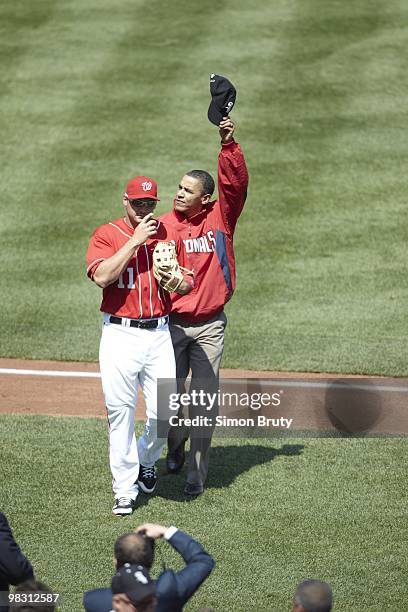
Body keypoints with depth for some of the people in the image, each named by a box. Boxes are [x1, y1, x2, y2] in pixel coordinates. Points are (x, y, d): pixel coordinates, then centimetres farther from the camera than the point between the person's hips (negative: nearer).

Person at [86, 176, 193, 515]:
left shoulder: (169, 234, 11)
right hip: (120, 334, -2)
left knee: (164, 411, -5)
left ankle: (146, 461, 26)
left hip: (159, 333, 2)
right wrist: (135, 240, -16)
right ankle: (125, 490, 6)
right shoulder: (106, 234, 0)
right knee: (120, 411, -2)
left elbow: (188, 282, 17)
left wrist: (175, 282, -7)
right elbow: (102, 277, -17)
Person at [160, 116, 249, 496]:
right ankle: (175, 447, 34)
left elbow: (235, 182, -13)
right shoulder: (163, 225, -2)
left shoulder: (220, 216, -1)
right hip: (171, 323, 0)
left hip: (209, 325, 0)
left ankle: (197, 472, 7)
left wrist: (228, 145, -26)